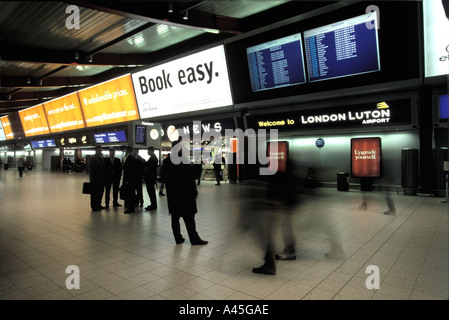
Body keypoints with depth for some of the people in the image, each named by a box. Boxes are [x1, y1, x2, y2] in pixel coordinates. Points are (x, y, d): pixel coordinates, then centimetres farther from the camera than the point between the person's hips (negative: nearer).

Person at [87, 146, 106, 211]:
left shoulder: (102, 158, 14)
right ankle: (94, 207, 10)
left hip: (101, 179, 7)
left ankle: (98, 204, 24)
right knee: (94, 193, 2)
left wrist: (104, 177, 8)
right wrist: (92, 178, -15)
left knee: (100, 192, 12)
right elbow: (90, 169, -11)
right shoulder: (92, 158, -8)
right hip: (95, 179, -7)